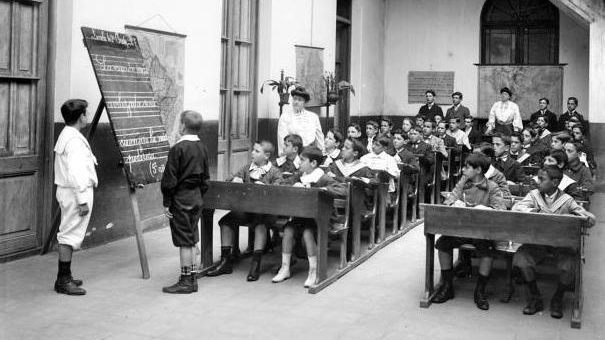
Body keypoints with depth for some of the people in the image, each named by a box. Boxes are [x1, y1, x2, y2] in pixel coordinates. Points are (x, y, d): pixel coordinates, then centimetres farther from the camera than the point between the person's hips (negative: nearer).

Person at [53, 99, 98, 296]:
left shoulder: (65, 136, 14)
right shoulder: (74, 140, -19)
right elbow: (76, 173, -23)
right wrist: (82, 201, -22)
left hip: (66, 191, 11)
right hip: (76, 192, -11)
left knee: (68, 235, 15)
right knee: (71, 235, -5)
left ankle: (65, 277, 24)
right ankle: (63, 281, 0)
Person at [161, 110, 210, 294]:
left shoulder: (178, 149, -15)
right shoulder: (202, 148, 7)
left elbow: (170, 179, -15)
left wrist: (166, 203, -9)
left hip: (181, 198, -7)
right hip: (196, 198, 7)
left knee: (184, 241, -1)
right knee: (191, 240, 14)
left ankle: (185, 282, 5)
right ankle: (191, 278, 21)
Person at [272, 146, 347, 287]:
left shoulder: (323, 179, -14)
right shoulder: (301, 176, 5)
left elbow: (343, 191, -24)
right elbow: (283, 184, 13)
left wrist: (322, 190, -30)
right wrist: (294, 186, -8)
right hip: (302, 215, 6)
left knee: (307, 232, -29)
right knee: (288, 228, -17)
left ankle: (313, 272, -17)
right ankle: (285, 268, -8)